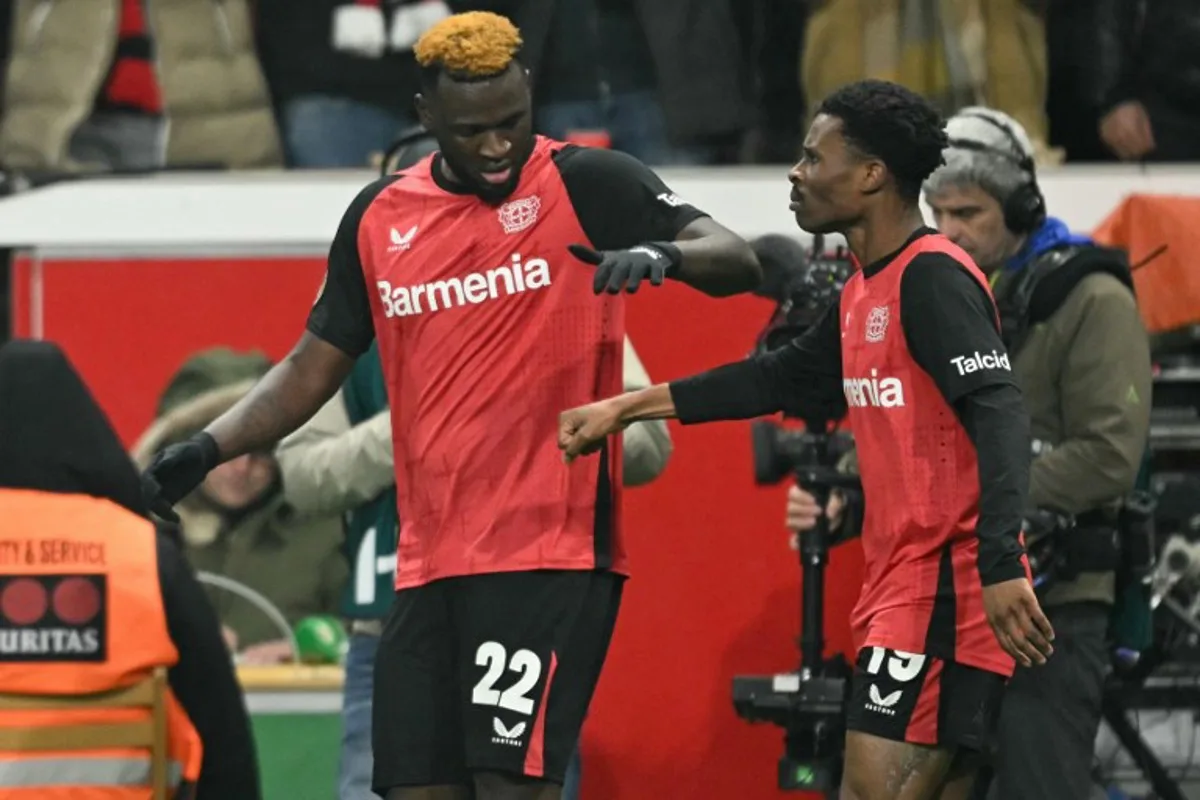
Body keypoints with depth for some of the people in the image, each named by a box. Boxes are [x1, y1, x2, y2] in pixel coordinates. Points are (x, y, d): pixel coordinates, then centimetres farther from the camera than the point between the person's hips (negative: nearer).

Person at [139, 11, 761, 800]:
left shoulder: (589, 185, -3)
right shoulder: (378, 217, 11)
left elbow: (736, 261, -12)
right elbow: (312, 369, 18)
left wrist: (661, 253, -33)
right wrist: (208, 449, 4)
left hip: (551, 553, -6)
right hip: (427, 564, 6)